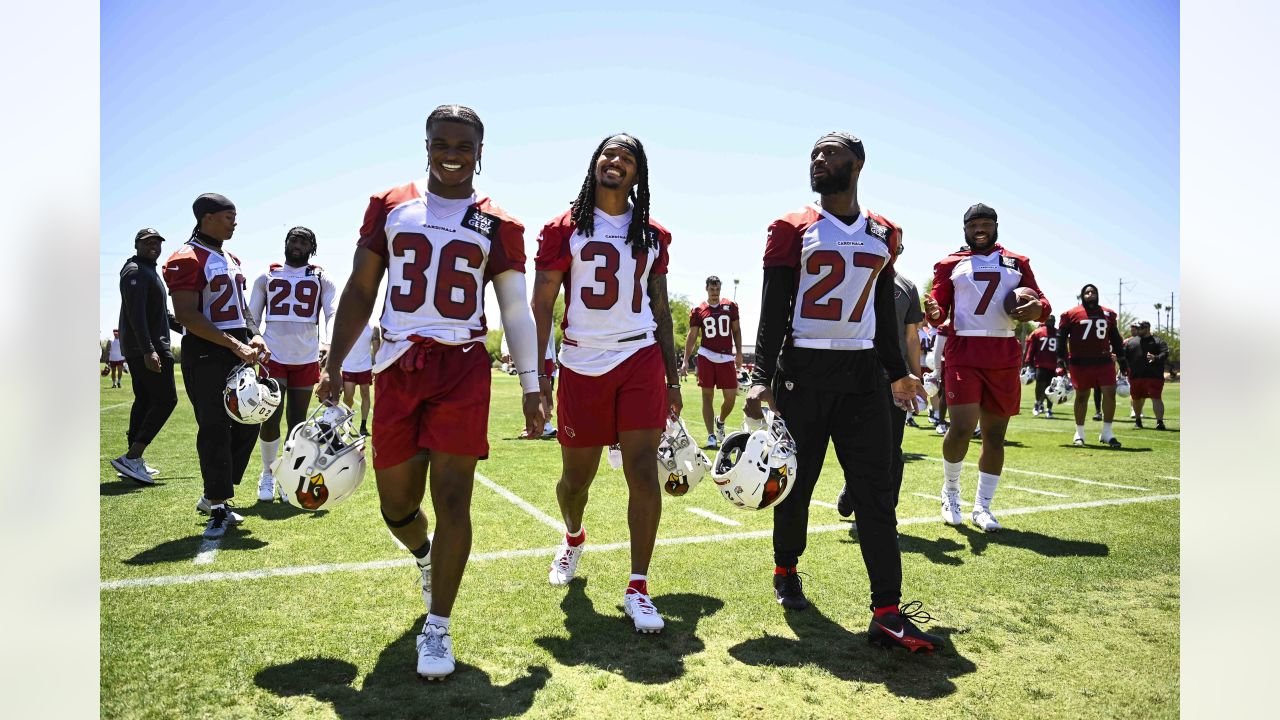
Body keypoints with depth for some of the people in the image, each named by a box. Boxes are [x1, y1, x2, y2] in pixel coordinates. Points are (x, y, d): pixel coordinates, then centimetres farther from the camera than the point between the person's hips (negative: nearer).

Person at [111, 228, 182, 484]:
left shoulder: (150, 272, 22)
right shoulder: (135, 271, -11)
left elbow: (161, 313, 28)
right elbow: (136, 313, -22)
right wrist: (148, 350, -29)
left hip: (138, 350, 11)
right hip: (147, 348, -11)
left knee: (144, 400, 11)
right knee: (166, 399, -12)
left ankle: (134, 461, 16)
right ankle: (131, 458, -14)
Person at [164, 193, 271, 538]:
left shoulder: (232, 260, 17)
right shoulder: (187, 260, -11)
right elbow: (187, 316, -18)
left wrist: (255, 335, 4)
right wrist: (235, 345, -21)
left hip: (238, 350, 9)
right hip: (206, 353, -9)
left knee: (247, 423, 10)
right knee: (214, 430, -4)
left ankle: (214, 496, 25)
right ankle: (217, 508, 8)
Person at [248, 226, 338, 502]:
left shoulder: (321, 279, 7)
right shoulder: (266, 277, 10)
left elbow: (333, 315, -5)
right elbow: (252, 319, 11)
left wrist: (328, 345, -24)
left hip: (307, 360, 0)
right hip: (274, 357, 0)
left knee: (297, 422, 5)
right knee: (270, 420, -6)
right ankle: (267, 473, 16)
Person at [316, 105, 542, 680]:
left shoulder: (498, 226, 5)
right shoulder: (388, 206, 10)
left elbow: (516, 311, 6)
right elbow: (359, 292, 11)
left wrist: (531, 386, 0)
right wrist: (333, 366, 5)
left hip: (463, 369, -2)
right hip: (397, 367, 2)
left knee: (452, 498, -5)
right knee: (396, 505, 8)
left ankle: (437, 627, 11)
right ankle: (425, 556, 44)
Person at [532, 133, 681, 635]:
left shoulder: (652, 236, 11)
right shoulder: (565, 229, 3)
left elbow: (660, 309, 14)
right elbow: (541, 305, -1)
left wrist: (672, 378, 11)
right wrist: (537, 375, -8)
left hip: (640, 360, 1)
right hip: (581, 364, -1)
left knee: (643, 471, -8)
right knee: (576, 476, 10)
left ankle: (638, 588, 3)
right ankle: (573, 538, 44)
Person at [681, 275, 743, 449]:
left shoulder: (731, 306, 6)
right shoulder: (698, 310, 3)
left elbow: (736, 330, 13)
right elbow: (692, 336, 4)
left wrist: (739, 352, 5)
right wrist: (686, 360, -4)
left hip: (727, 358, 1)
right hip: (706, 356, -1)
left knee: (731, 396, 0)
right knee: (707, 396, 0)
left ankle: (720, 421, 31)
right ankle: (711, 435, 6)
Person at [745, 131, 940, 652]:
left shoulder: (883, 235, 11)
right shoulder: (792, 230, -1)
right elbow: (773, 310, -6)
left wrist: (897, 372, 22)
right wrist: (762, 379, -15)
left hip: (862, 373, 3)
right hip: (802, 372, -3)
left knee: (875, 491, -3)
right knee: (796, 482, 8)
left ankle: (887, 612, -2)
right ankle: (785, 569, 33)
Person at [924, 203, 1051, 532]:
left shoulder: (1017, 263, 15)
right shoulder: (950, 265, 8)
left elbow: (1040, 300, 15)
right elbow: (940, 309, 5)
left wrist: (1038, 308, -9)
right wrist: (934, 313, -19)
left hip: (1005, 356, 3)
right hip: (964, 352, -3)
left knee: (995, 434, 6)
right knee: (962, 428, -15)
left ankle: (982, 506, 19)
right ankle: (950, 492, 10)